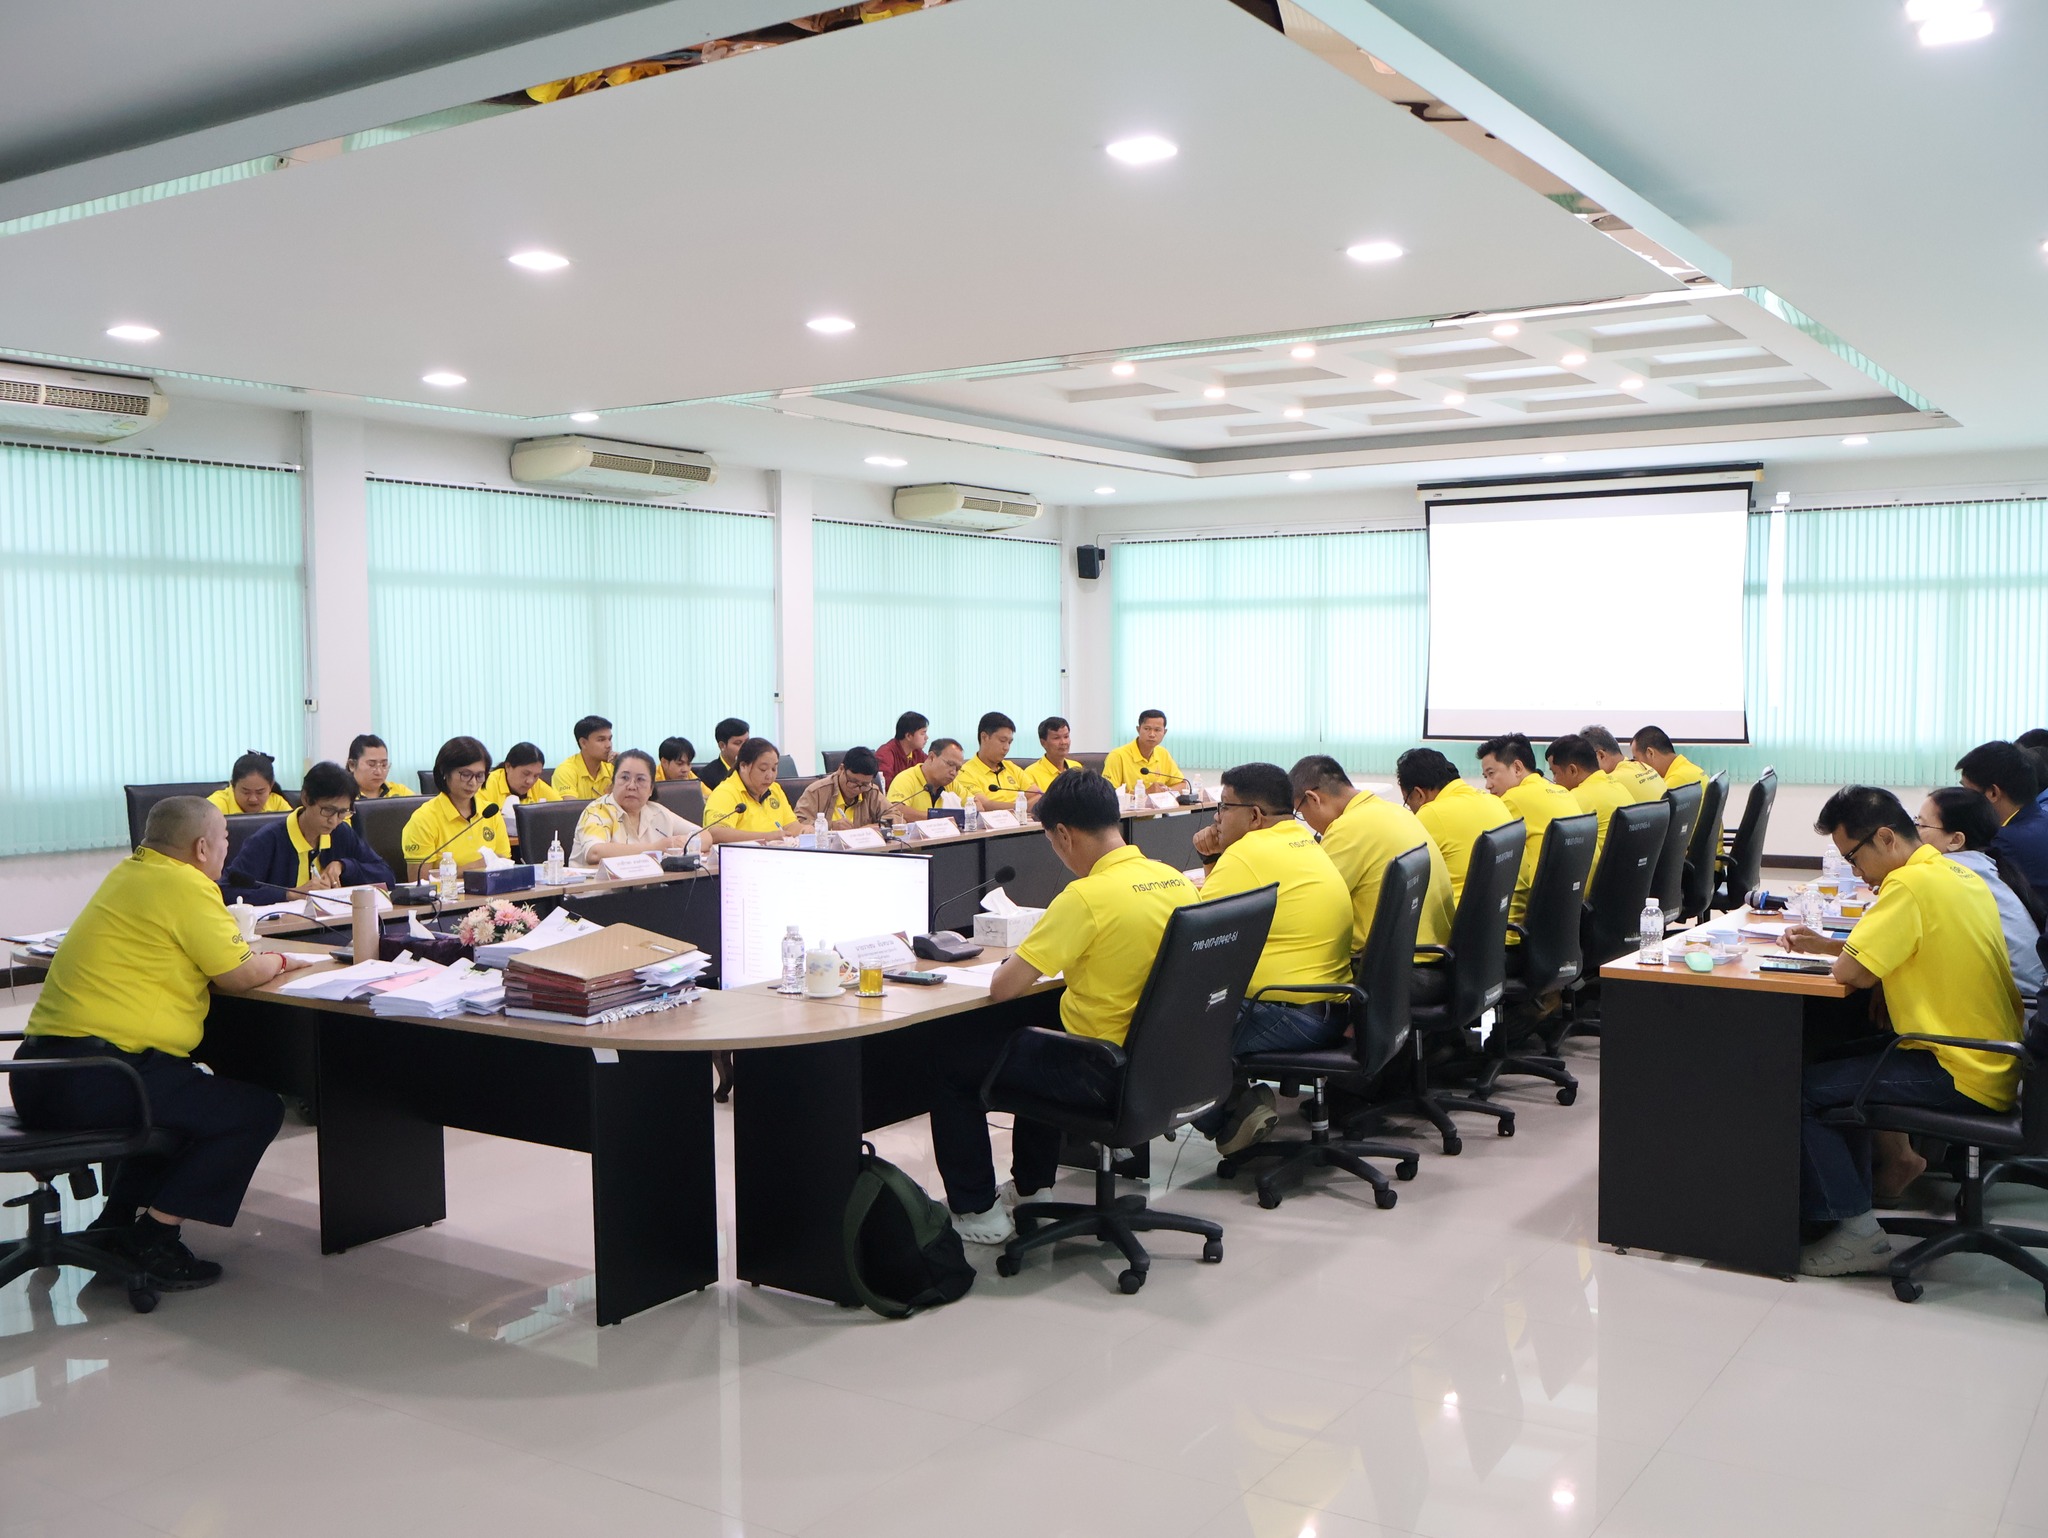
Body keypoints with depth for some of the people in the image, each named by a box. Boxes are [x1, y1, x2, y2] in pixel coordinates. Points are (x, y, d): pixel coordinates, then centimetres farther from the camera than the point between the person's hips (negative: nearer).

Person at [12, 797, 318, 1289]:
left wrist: (261, 955, 18)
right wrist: (281, 959, 12)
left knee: (189, 1096, 32)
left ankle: (116, 1223, 26)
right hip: (93, 1077, -10)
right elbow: (241, 973, -9)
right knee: (257, 1111, -1)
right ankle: (154, 1239, -2)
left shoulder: (129, 873, 18)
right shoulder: (185, 886, -10)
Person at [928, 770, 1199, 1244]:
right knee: (1039, 1028, 36)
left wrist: (1026, 964, 1)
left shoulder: (1087, 896, -24)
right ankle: (1029, 1186, 46)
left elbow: (1002, 988, -21)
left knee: (949, 1053, 11)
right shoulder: (1178, 882, -1)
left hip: (1102, 1073, -8)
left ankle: (975, 1212, 18)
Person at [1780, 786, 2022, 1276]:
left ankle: (1854, 1230, -3)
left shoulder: (1911, 883, -20)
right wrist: (1826, 943, 11)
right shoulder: (1958, 875, 9)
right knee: (1839, 1063, 24)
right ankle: (1848, 1197, 28)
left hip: (1962, 1078, -10)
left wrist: (1841, 955, 0)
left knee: (1803, 1089, -8)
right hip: (1994, 1064, 10)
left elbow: (1853, 972, -22)